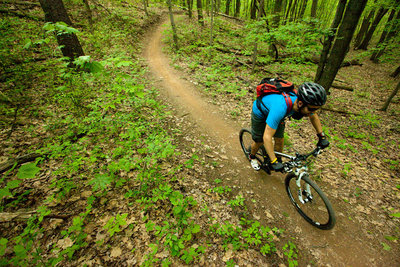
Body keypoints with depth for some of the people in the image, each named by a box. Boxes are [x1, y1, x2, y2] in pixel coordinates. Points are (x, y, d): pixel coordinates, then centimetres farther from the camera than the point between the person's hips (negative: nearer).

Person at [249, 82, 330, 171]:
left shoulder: (306, 104, -25)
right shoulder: (280, 107, -47)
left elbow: (314, 116, 1)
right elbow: (267, 137, -45)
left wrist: (322, 136, 3)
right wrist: (274, 162, -41)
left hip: (277, 114, 5)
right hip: (260, 113, -5)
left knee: (279, 141, 5)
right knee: (259, 142, 8)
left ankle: (278, 159, 33)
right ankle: (252, 157, 38)